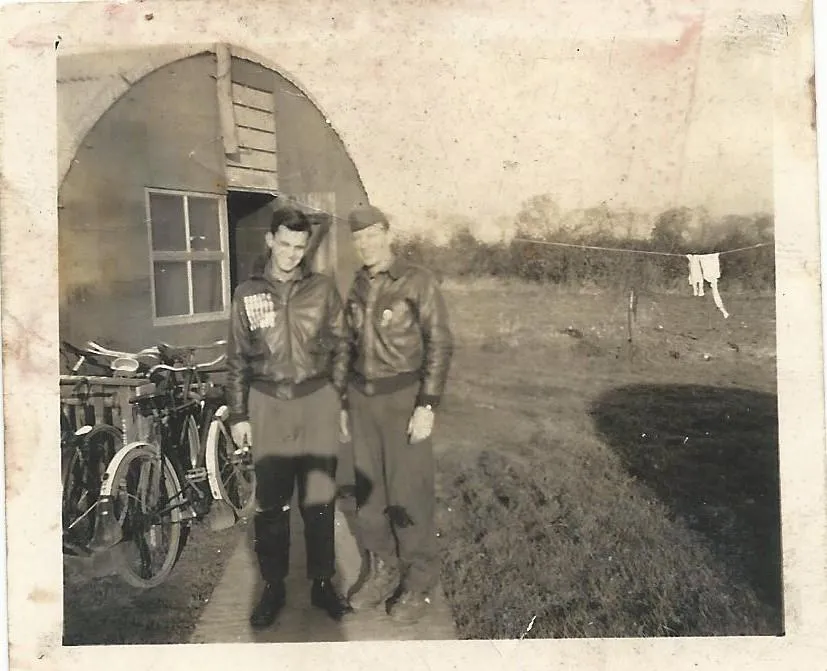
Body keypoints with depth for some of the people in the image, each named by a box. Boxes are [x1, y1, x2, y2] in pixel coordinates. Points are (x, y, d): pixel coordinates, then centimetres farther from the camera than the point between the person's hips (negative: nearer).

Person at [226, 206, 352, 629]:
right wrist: (238, 415, 3)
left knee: (319, 500, 7)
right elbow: (237, 358, 6)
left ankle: (322, 583, 22)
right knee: (270, 503, 6)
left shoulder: (322, 288, 3)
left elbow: (340, 348, 7)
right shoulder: (248, 293, 4)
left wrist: (337, 400, 3)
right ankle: (273, 588, 21)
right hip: (267, 404, 0)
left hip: (317, 401, 0)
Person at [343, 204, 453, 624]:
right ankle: (381, 572, 27)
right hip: (362, 398, 5)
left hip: (403, 397, -5)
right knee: (368, 489, 11)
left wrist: (427, 406, -14)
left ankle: (419, 582, 17)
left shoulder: (417, 282, -7)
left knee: (408, 491, 0)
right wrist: (346, 402, 14)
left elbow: (439, 345, -9)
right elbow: (350, 347, 14)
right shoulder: (356, 288, 8)